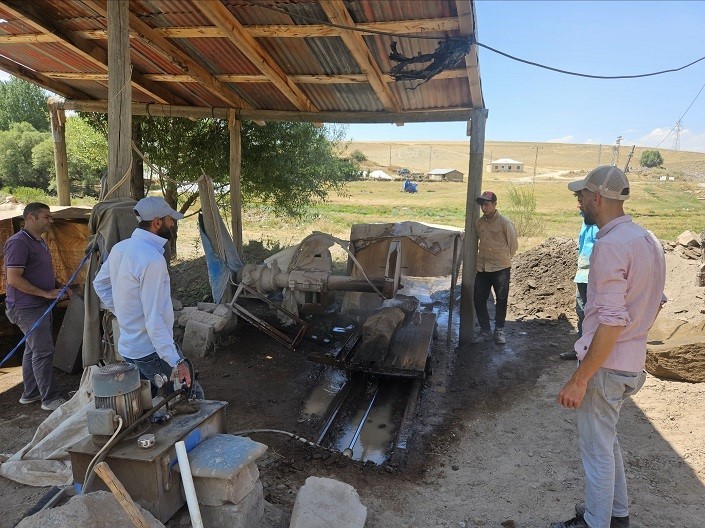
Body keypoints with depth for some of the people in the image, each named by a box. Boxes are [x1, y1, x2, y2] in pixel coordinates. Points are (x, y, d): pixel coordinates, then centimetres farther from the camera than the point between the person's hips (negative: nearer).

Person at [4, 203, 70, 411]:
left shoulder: (39, 241, 14)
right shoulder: (18, 242, -17)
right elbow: (14, 279, -23)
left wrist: (59, 286, 9)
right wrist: (46, 293, -21)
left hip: (40, 306, 10)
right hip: (27, 307, -10)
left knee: (33, 349, 16)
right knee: (43, 351, -7)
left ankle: (30, 393, 28)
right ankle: (50, 399, 1)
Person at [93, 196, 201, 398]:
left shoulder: (120, 248, 3)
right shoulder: (152, 259, -25)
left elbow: (100, 283, 20)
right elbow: (154, 319, -27)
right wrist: (176, 362, -26)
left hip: (127, 347, 9)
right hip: (151, 351, -9)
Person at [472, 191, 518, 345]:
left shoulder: (504, 223, -11)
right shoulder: (478, 222, 2)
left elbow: (514, 244, -2)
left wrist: (503, 259, 7)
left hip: (501, 269, -4)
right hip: (482, 268, 5)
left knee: (501, 300, 8)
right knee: (478, 300, 5)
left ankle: (499, 330, 23)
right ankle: (485, 331, 18)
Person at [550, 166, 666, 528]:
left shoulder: (610, 245, -22)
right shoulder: (646, 239, 8)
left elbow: (612, 320, -26)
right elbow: (656, 302, 15)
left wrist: (580, 379, -23)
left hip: (607, 365, -9)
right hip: (632, 361, 9)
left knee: (597, 449, 7)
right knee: (605, 440, 25)